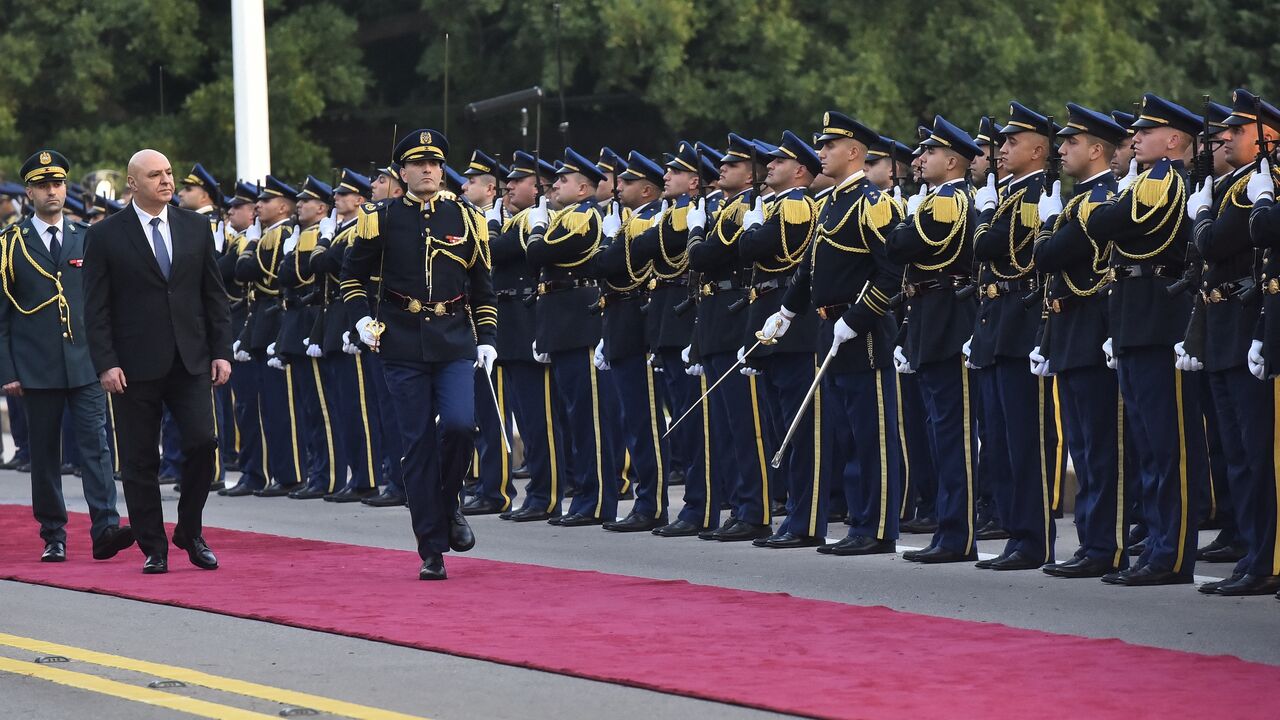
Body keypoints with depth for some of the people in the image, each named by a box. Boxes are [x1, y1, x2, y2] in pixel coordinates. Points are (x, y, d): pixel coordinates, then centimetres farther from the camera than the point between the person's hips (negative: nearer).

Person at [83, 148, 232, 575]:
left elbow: (214, 295, 11)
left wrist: (221, 351, 4)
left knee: (203, 442, -9)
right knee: (140, 460, 1)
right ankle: (153, 549, 11)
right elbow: (96, 309, -3)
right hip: (135, 367, -2)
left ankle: (190, 531, 11)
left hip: (190, 360, 2)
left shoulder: (195, 228, 9)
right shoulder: (106, 236, -1)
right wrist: (106, 364, -11)